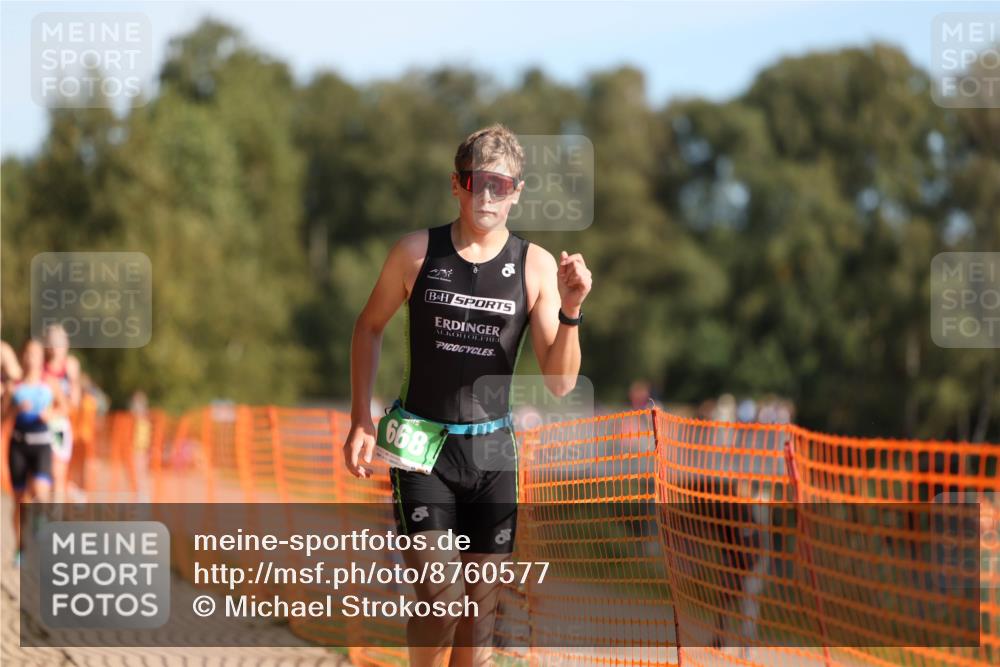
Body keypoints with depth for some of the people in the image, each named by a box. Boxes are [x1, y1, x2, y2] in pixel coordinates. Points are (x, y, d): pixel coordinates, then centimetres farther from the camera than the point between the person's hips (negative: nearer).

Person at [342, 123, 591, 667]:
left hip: (491, 449, 2)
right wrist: (360, 419, 4)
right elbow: (369, 326, 10)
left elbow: (560, 382, -5)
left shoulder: (536, 266, -4)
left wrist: (570, 311, -22)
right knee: (440, 596, -15)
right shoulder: (417, 252, -5)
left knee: (482, 604, 7)